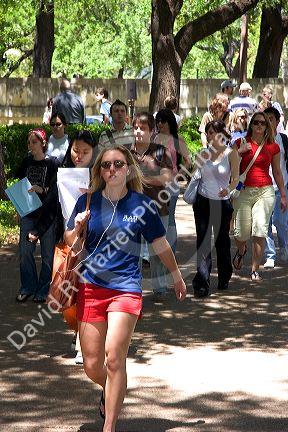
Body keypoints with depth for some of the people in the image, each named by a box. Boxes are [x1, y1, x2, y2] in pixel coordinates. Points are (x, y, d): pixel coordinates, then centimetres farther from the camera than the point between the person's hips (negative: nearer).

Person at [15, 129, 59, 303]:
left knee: (47, 253, 2)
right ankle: (28, 288, 14)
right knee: (25, 251, 3)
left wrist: (42, 190, -23)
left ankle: (43, 290, 11)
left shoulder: (52, 163, -5)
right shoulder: (26, 162, 9)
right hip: (28, 212, 4)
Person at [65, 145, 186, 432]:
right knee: (92, 365, 4)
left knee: (114, 358, -14)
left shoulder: (141, 205, 0)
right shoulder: (88, 201, 4)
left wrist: (177, 277, 24)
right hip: (91, 287, 2)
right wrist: (76, 228, -11)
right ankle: (109, 390, 40)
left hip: (126, 289, -2)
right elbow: (69, 243, 11)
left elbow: (160, 244, 13)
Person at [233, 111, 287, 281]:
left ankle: (255, 269, 0)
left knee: (260, 231, -11)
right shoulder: (241, 143, 4)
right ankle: (241, 250, 36)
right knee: (242, 233, -1)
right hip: (243, 191, 0)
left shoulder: (273, 147, 7)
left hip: (265, 191, 0)